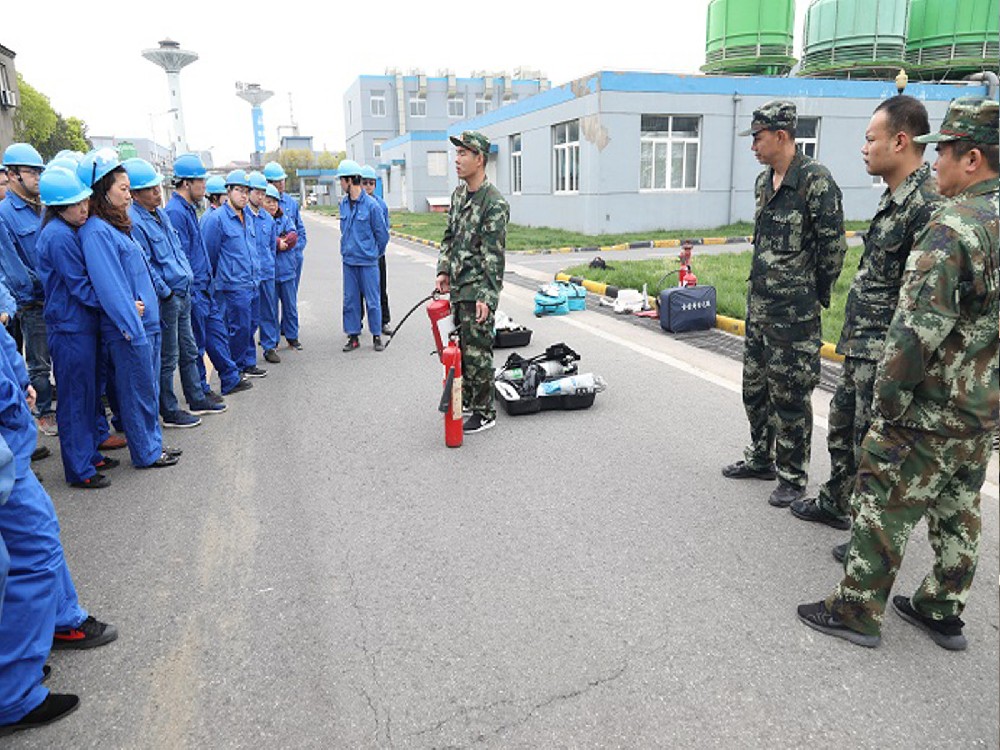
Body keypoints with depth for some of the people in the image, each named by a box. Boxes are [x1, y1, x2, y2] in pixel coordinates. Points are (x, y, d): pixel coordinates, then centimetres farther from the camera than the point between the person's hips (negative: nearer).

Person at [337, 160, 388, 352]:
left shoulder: (371, 205, -12)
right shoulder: (343, 203, 6)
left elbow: (382, 234, -3)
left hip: (368, 262, -5)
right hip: (348, 260, 5)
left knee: (372, 300, 3)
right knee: (350, 300, 9)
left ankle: (377, 335, 14)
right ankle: (353, 336, 18)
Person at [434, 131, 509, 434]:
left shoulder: (495, 203, -16)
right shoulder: (459, 193, 11)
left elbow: (494, 256, -20)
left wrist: (486, 297, -23)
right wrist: (443, 270, 9)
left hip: (477, 289, -8)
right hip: (457, 286, 9)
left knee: (477, 351, -3)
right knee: (462, 346, 18)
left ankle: (484, 413, 8)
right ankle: (468, 396, 34)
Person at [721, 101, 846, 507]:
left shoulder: (816, 180, -14)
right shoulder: (763, 182, 12)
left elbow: (834, 245, -12)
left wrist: (814, 294, -4)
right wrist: (763, 283, 17)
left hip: (794, 310, -9)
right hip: (759, 303, 9)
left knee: (790, 393, 0)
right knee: (754, 386, 17)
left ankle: (792, 476, 15)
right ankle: (761, 458, 34)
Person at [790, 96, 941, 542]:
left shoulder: (927, 205, -21)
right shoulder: (896, 195, 10)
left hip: (885, 354, -10)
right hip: (861, 344, 10)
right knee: (843, 423, 23)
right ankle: (835, 504, 42)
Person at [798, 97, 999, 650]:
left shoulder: (953, 229, -21)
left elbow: (917, 330, -26)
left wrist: (887, 400, -16)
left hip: (930, 411, -9)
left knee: (883, 507, 4)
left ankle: (857, 611, 16)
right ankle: (942, 613, 32)